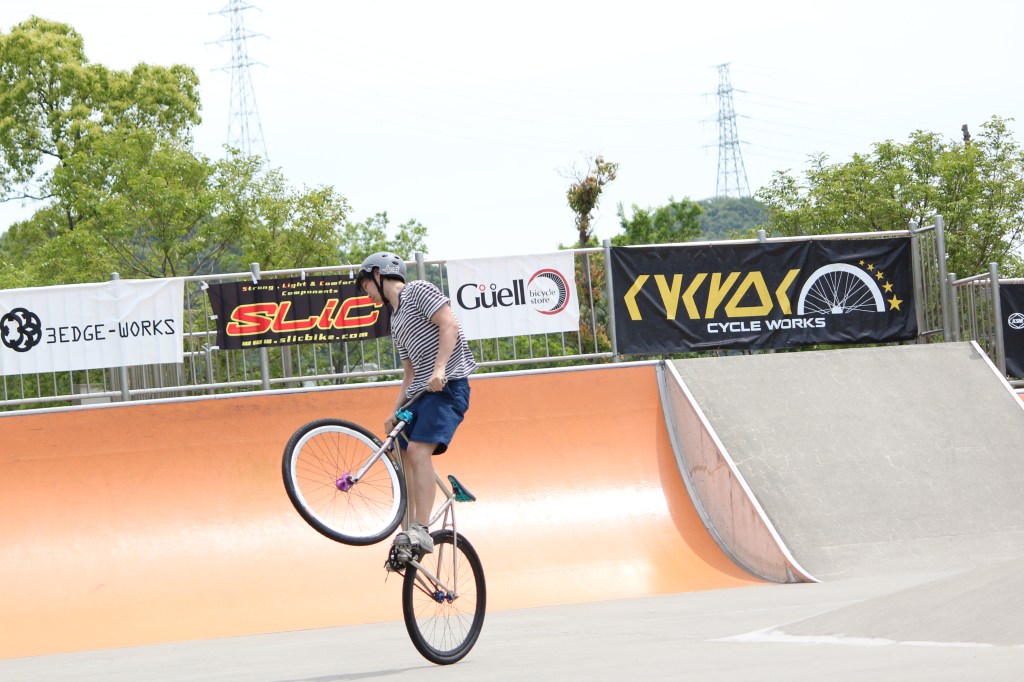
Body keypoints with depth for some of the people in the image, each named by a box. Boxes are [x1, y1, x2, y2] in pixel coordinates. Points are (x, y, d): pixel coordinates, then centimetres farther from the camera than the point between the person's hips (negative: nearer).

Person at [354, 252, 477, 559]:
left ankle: (421, 532, -28)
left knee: (418, 450, -23)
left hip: (447, 385, -10)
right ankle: (410, 534, 6)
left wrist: (440, 369, -25)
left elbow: (449, 325, -14)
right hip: (420, 392, 10)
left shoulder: (418, 291, -1)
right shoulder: (396, 319, 24)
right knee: (401, 456, 4)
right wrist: (394, 413, 14)